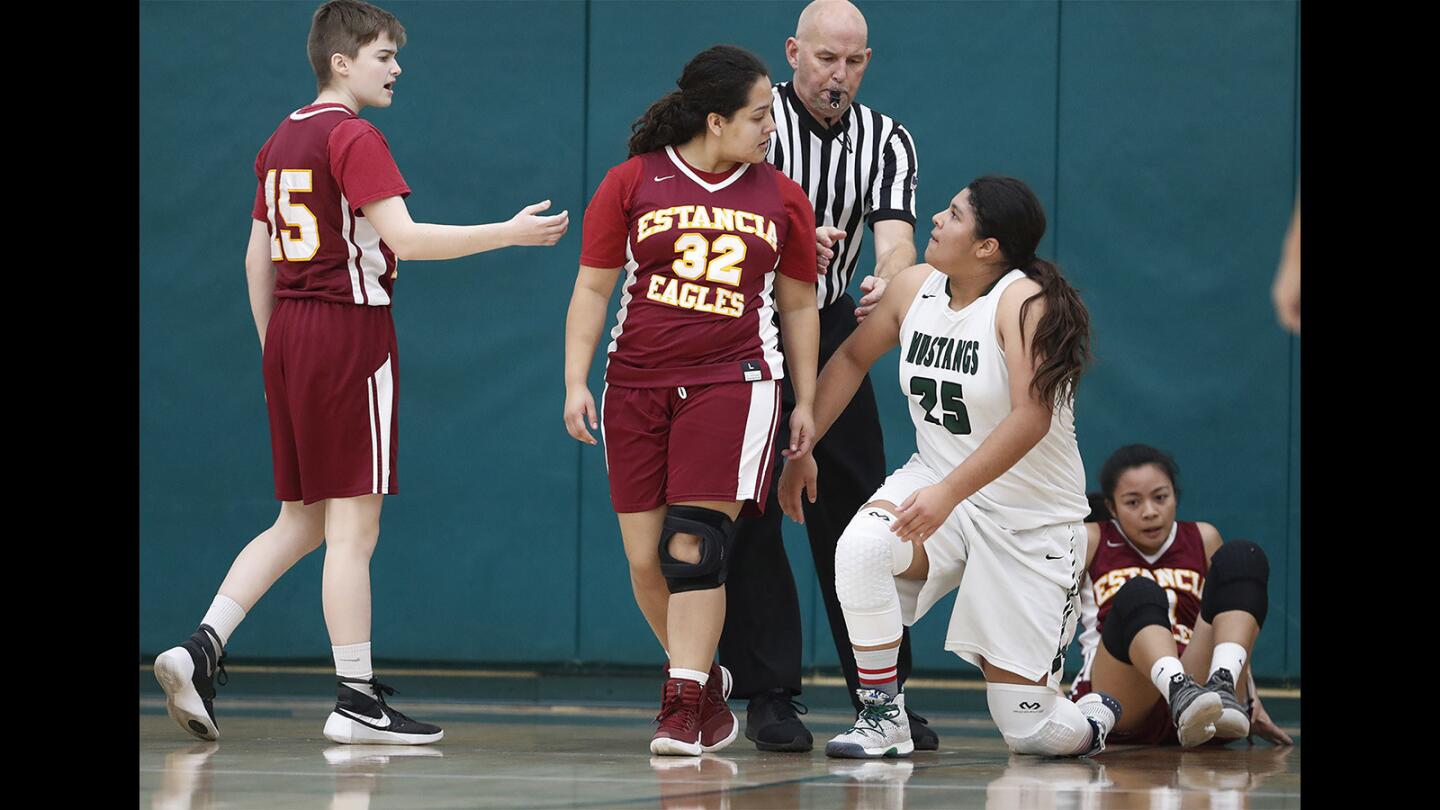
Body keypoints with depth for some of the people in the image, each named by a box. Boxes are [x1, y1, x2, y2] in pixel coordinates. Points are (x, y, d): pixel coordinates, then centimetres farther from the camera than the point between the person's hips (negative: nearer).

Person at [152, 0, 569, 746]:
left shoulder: (282, 140, 14)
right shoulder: (353, 137, -11)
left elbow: (257, 257, 18)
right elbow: (404, 238, -20)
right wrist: (511, 233, -14)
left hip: (288, 330, 8)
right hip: (350, 329, -8)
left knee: (300, 523, 12)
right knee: (353, 524, -4)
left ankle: (199, 650, -2)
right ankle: (357, 700, -1)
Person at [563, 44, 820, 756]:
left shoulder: (781, 198, 8)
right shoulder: (632, 183, 3)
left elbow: (797, 306, 15)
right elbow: (592, 288, 5)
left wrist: (805, 401, 12)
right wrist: (576, 382, -3)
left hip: (733, 383, -1)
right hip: (637, 389, 1)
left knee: (695, 546, -14)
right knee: (645, 559, 1)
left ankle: (682, 710, -11)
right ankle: (706, 681, 22)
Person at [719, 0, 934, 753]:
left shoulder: (886, 140, 1)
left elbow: (895, 234, -16)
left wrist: (888, 280, -38)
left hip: (831, 331, 3)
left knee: (856, 516, 0)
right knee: (749, 519, -5)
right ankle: (768, 696, 0)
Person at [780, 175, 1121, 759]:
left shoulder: (1025, 301, -21)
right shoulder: (916, 286, -2)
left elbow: (1031, 417, -30)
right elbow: (853, 358, 13)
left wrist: (949, 492, -37)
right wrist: (802, 448, 8)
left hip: (1030, 519, -5)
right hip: (937, 483, 5)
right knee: (861, 547, -33)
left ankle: (1093, 716, 34)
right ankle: (882, 717, -16)